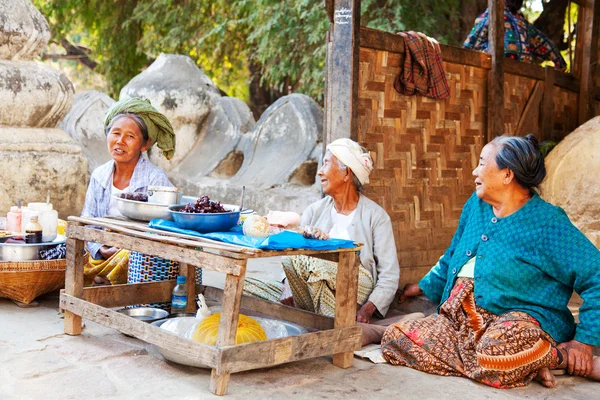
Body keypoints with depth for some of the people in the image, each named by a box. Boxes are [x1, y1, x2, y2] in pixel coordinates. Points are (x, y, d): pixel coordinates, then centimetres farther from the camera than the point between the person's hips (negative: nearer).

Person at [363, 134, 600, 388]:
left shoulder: (547, 223, -9)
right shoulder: (476, 205, 13)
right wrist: (425, 286, 38)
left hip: (520, 319, -9)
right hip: (458, 319, 9)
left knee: (496, 351, -43)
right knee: (393, 339, -10)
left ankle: (560, 358, -6)